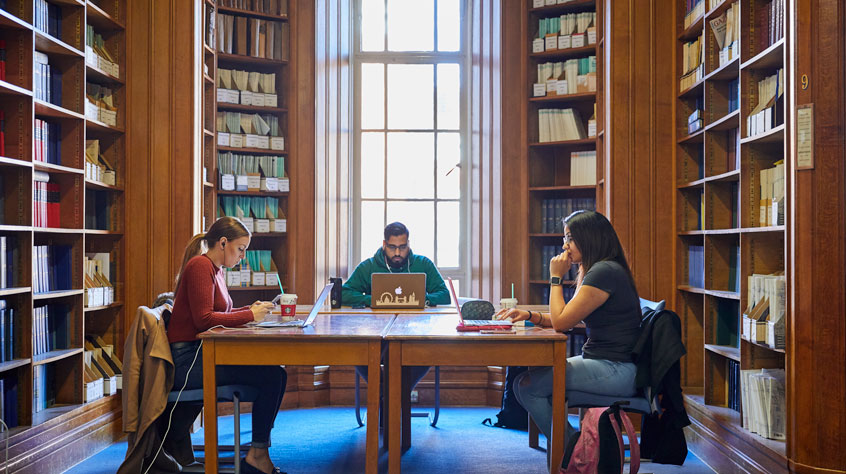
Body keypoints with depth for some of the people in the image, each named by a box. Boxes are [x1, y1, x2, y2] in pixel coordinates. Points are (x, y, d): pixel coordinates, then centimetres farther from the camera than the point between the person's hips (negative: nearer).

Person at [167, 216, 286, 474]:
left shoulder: (216, 269, 18)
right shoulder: (200, 265, -11)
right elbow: (204, 319, -20)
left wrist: (251, 310, 4)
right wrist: (250, 315, -14)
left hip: (203, 355, 9)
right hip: (189, 359, -9)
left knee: (276, 374, -6)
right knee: (271, 375, -20)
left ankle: (259, 453, -3)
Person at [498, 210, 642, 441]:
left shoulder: (604, 272, -18)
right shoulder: (593, 271, 15)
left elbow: (561, 322, -18)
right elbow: (567, 319, 17)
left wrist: (556, 277, -9)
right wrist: (529, 315, 4)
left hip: (615, 370, -11)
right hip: (600, 362, 11)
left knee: (527, 385, -12)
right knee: (536, 376, 15)